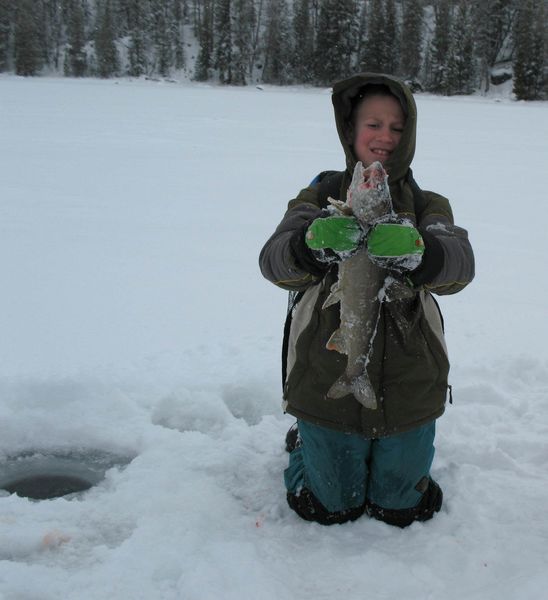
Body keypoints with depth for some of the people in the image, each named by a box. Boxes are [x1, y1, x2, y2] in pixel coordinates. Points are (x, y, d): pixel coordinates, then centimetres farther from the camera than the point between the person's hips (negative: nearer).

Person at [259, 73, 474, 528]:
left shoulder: (427, 205, 2)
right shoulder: (321, 196, 0)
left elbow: (460, 263, -19)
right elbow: (273, 261, -17)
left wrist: (416, 251, -42)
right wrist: (313, 244, -39)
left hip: (408, 385, 1)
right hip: (326, 383, -1)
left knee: (401, 508, 17)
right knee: (331, 508, 14)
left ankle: (399, 453, 48)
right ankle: (304, 444, 42)